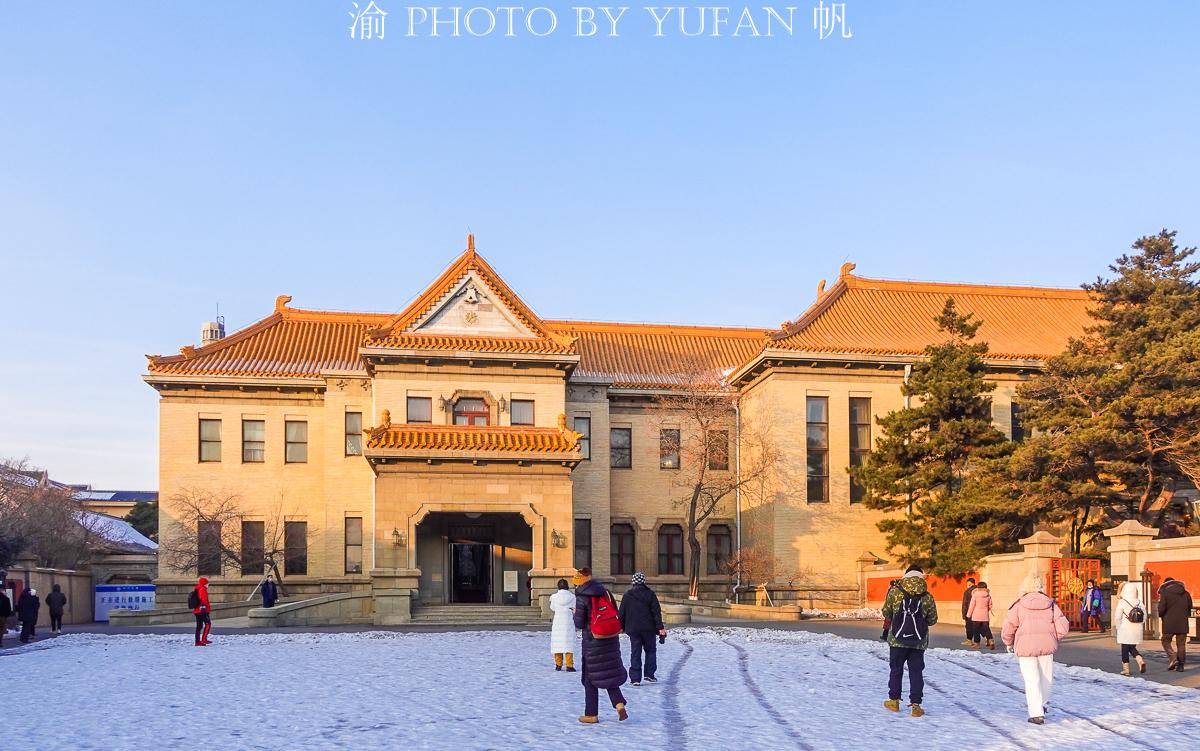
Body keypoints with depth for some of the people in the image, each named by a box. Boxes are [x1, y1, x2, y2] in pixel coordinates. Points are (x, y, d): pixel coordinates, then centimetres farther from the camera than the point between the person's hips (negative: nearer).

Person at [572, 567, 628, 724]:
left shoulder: (582, 598, -13)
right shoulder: (605, 591, 4)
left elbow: (579, 624, -10)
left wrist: (575, 613, 9)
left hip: (592, 642, -5)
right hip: (611, 639, 5)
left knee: (590, 678, 6)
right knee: (610, 673, 14)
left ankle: (591, 714, 11)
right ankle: (619, 704, -5)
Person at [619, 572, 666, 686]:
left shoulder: (627, 595, 2)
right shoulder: (650, 594, -4)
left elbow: (622, 613, 6)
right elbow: (656, 612, -6)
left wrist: (621, 627, 16)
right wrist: (660, 627, -5)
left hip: (633, 629, 1)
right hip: (649, 629, -1)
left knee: (635, 653, 4)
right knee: (651, 651, 14)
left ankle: (635, 678, 1)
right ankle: (649, 675, 9)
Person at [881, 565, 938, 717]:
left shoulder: (895, 592, -6)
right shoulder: (927, 596, -4)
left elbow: (886, 613, 1)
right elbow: (933, 619, 4)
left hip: (897, 639, 0)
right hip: (919, 641, 0)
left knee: (896, 669, 14)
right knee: (916, 672, 8)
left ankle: (894, 700, 22)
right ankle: (915, 705, 5)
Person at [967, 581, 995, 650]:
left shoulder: (975, 595, -9)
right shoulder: (988, 595, 2)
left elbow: (972, 605, -6)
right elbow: (990, 605, 10)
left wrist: (968, 615, 2)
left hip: (976, 615, -3)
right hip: (985, 616, 3)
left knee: (976, 630, 7)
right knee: (986, 629, 7)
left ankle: (976, 643, 10)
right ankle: (991, 641, -12)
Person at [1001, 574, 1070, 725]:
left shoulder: (1019, 605, -3)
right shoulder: (1050, 604, 3)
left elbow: (1009, 626, -3)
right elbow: (1063, 626, -1)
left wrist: (1008, 643, 13)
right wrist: (1054, 639, 17)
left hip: (1025, 646, -2)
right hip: (1047, 645, 2)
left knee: (1032, 680, 1)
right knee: (1046, 676, 21)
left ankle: (1037, 714, -6)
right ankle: (1042, 704, 36)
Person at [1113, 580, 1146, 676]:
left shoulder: (1122, 602, -11)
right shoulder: (1139, 602, 1)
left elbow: (1117, 617, -10)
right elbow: (1144, 616, 5)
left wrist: (1117, 628, 4)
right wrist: (1140, 626, 16)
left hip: (1125, 630, -4)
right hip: (1137, 631, 4)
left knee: (1125, 649, 6)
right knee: (1132, 648, 19)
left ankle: (1126, 669, 9)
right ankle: (1140, 661, -5)